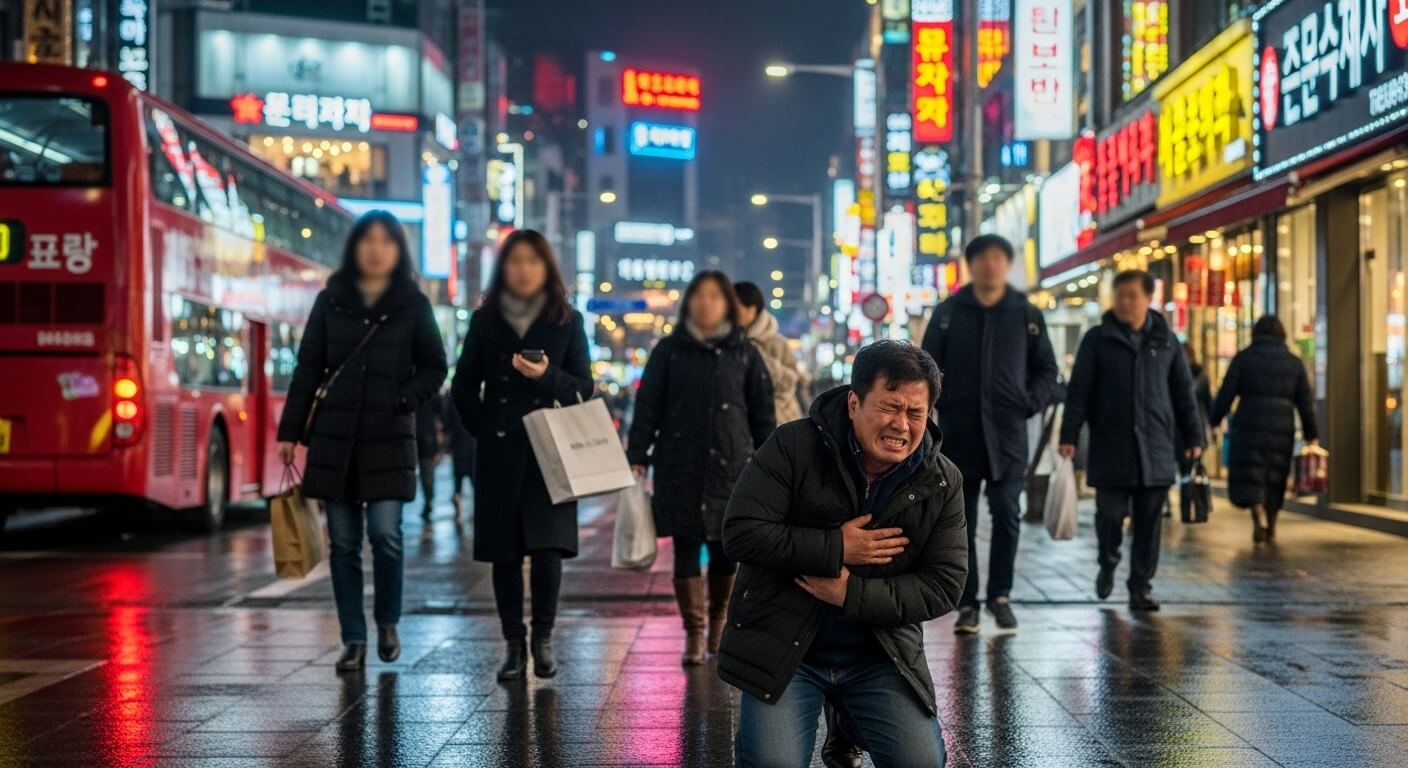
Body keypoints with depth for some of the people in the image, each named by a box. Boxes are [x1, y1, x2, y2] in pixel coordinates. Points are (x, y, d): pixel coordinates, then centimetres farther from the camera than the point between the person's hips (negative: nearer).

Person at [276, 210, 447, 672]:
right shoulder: (330, 301, 7)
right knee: (343, 542, 2)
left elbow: (434, 369, 8)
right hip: (335, 435, 2)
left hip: (389, 439, -1)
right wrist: (290, 431, 4)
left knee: (385, 533, -10)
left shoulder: (413, 305, 3)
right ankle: (354, 641, 10)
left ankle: (387, 623, 14)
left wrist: (404, 400, -9)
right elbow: (307, 369, 7)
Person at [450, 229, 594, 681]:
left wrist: (547, 376, -15)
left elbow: (584, 388, 2)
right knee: (504, 553, 2)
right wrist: (483, 429, 1)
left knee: (547, 548, -10)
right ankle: (514, 645, 12)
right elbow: (464, 387, 12)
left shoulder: (568, 322, 5)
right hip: (498, 454, 1)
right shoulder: (485, 321, 8)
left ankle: (542, 638, 6)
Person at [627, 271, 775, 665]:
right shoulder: (668, 351, 5)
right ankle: (694, 633, 6)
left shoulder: (744, 354, 7)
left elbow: (762, 414, 8)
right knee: (686, 548, 0)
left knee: (725, 549, 4)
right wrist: (637, 457, -4)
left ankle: (718, 623, 24)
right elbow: (647, 407, 3)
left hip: (731, 467, 1)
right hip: (680, 468, 0)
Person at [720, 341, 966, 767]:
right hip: (782, 647, -2)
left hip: (881, 653, 3)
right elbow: (740, 533, -16)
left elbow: (944, 586, -6)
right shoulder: (794, 447, -11)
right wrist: (836, 549, -20)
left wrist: (852, 595, -19)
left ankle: (848, 727, 17)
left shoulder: (942, 483, -3)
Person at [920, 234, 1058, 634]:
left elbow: (1046, 370, 12)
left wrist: (1031, 402, -2)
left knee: (1007, 514, -3)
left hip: (1007, 433, 0)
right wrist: (941, 402, -3)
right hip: (958, 432, 0)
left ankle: (1000, 595, 14)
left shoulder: (1026, 314, 6)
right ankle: (967, 604, 10)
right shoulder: (948, 313, 5)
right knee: (962, 520, 4)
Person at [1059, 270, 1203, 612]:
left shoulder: (1165, 341, 8)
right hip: (1110, 447, -2)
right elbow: (1078, 390, 0)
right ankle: (1108, 564, 26)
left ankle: (1141, 586, 12)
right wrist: (1069, 435, -8)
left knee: (1149, 523, 3)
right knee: (1110, 514, -2)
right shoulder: (1098, 340, 3)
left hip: (1155, 448, 2)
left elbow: (1184, 391, 12)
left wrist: (1193, 436, 9)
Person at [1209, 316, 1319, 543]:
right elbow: (1305, 402, 7)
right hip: (1282, 429, 3)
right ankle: (1271, 529, 19)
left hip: (1249, 425, -3)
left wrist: (1214, 420, 4)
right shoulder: (1294, 362, 8)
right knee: (1275, 478, 14)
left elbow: (1226, 393, -4)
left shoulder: (1244, 358, 0)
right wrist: (1312, 435, 12)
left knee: (1248, 475, 1)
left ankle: (1259, 515, -22)